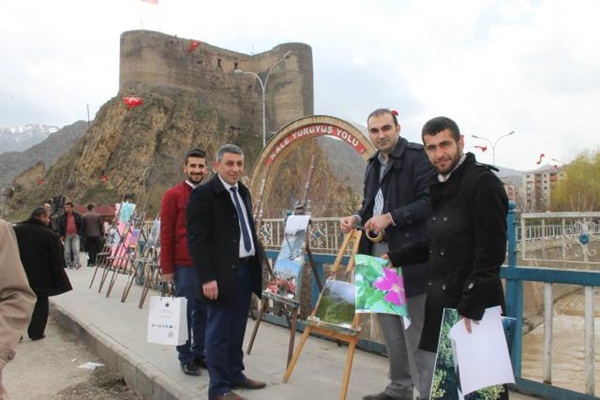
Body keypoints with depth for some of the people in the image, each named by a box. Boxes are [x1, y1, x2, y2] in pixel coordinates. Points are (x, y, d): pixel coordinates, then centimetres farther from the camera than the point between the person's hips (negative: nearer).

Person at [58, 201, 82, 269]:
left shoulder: (77, 216, 7)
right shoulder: (62, 217, 8)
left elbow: (80, 225, 10)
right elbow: (60, 227, 8)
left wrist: (78, 233, 1)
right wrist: (61, 235, 0)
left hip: (75, 235, -1)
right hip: (66, 236, 1)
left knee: (76, 250, -11)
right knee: (67, 251, 2)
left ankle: (76, 263, -11)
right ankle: (69, 264, 10)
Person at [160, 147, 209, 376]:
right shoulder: (173, 195, -3)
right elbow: (166, 234, -5)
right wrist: (167, 268, -7)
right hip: (185, 265, -4)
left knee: (203, 311, 11)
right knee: (185, 312, 5)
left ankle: (200, 353, 26)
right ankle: (185, 358, 19)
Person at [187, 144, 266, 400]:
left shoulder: (243, 192, 14)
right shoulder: (203, 194, -11)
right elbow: (197, 240, -15)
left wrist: (257, 262, 14)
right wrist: (207, 277, -20)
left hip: (245, 269, 8)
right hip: (221, 273, -7)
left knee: (237, 330, 17)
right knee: (219, 332, 2)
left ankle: (235, 374, 31)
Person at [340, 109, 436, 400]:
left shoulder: (418, 156, -7)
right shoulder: (373, 165, 17)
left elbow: (430, 201, -16)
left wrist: (390, 218, -21)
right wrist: (358, 218, 4)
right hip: (378, 253, 8)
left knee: (415, 331, -3)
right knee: (390, 328, 17)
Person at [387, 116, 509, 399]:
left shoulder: (482, 182, -13)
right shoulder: (440, 186, 13)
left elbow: (491, 252, -18)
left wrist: (471, 306, -20)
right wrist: (395, 258, 13)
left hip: (473, 306, -8)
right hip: (442, 302, 8)